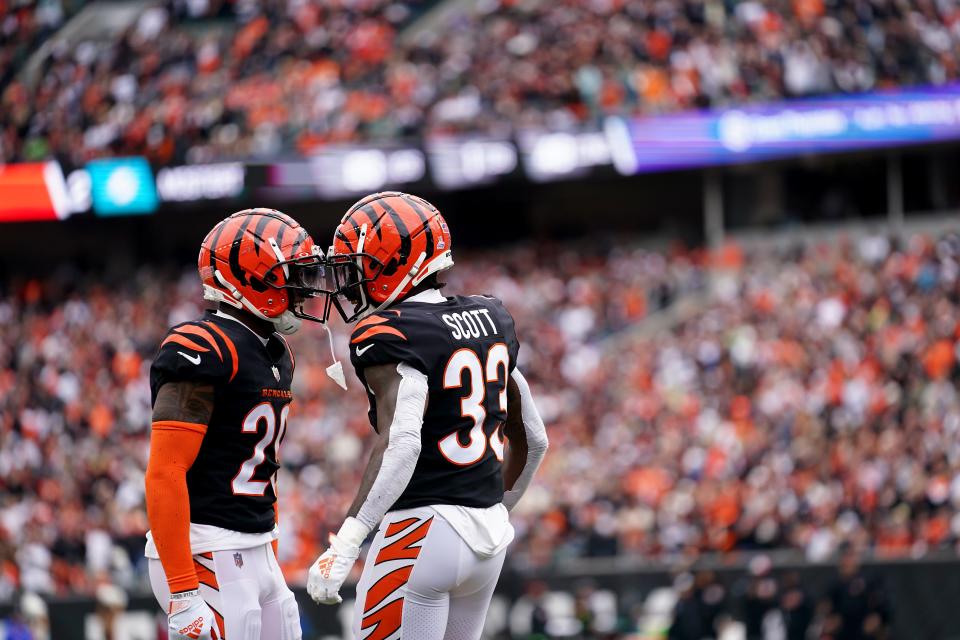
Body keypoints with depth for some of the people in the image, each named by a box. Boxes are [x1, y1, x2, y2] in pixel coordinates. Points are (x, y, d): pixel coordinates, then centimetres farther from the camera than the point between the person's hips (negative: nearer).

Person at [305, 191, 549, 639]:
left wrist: (344, 546, -32)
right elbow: (532, 439, 18)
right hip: (490, 532, 8)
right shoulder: (490, 321, 11)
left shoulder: (390, 337, -13)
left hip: (422, 530, -8)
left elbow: (400, 445, -28)